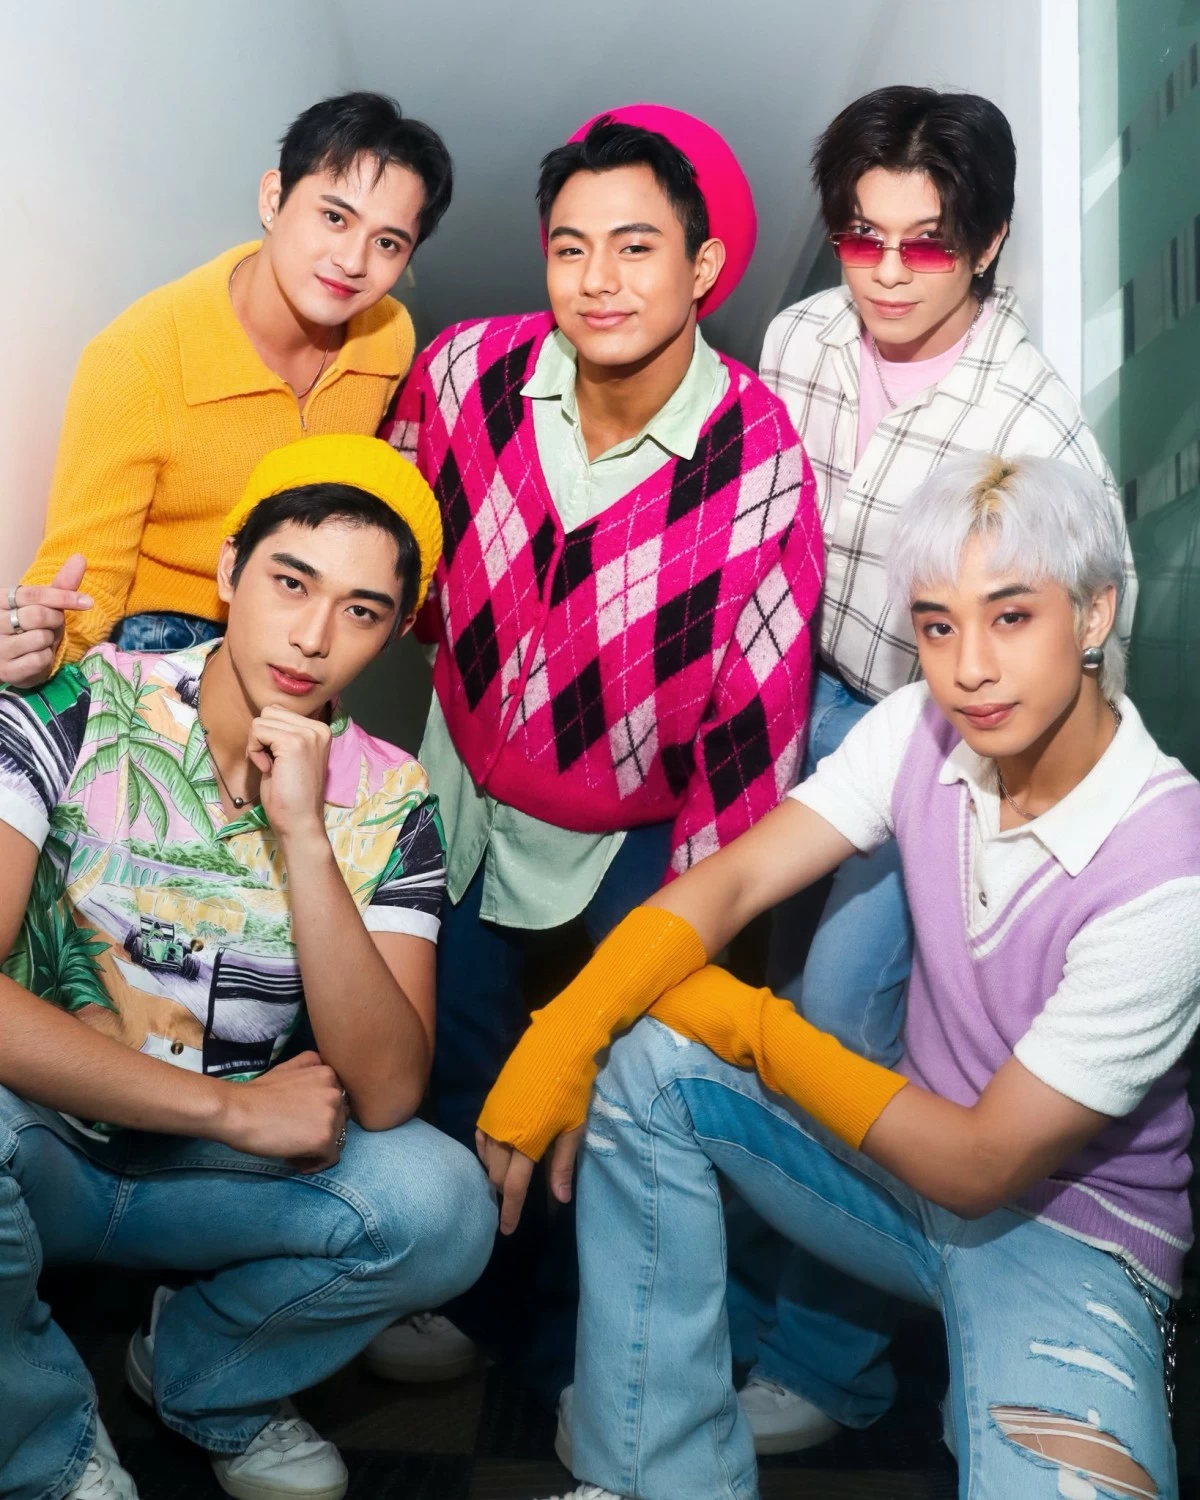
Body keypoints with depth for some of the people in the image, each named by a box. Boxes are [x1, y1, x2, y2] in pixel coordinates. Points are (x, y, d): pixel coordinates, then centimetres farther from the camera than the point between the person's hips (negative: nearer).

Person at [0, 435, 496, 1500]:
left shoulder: (388, 802, -9)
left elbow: (385, 1094, -18)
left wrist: (301, 833, -28)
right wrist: (229, 1105, -20)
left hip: (214, 1173, 2)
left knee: (441, 1206, -24)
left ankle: (201, 1381, 10)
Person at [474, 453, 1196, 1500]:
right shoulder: (921, 728, -10)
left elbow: (983, 1164, -23)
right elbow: (730, 882, -14)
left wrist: (751, 1026, -16)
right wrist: (561, 1038, -30)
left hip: (1067, 1230, -5)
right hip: (919, 1146, 6)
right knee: (648, 1064, -16)